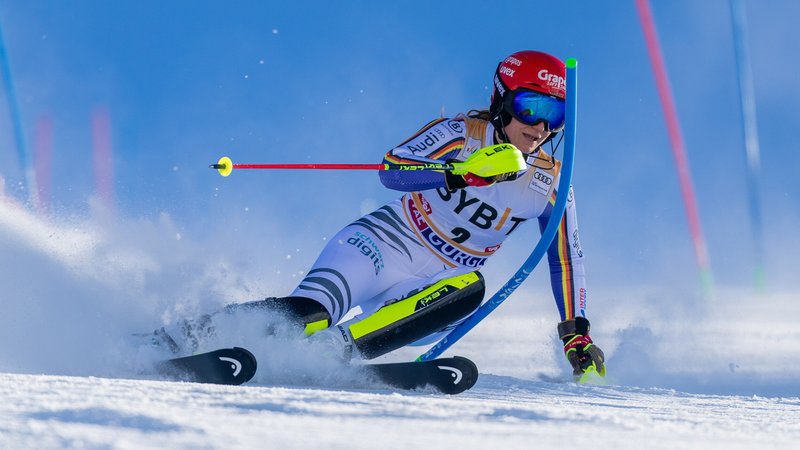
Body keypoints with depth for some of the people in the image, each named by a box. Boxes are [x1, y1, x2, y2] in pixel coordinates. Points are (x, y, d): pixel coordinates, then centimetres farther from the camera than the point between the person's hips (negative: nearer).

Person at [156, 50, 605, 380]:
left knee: (471, 288, -33)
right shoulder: (462, 134, -9)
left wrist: (577, 332, 6)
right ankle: (189, 334, -23)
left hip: (428, 288, 4)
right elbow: (392, 170, -23)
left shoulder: (550, 184, 3)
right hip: (383, 246, -4)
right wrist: (462, 173, -38)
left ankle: (337, 350, -38)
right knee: (307, 312, -31)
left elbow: (567, 260, 12)